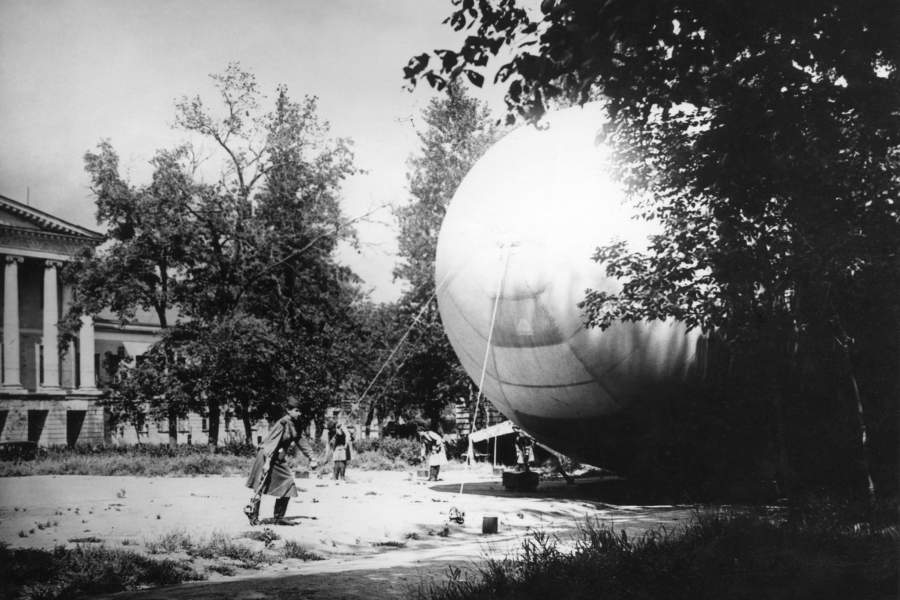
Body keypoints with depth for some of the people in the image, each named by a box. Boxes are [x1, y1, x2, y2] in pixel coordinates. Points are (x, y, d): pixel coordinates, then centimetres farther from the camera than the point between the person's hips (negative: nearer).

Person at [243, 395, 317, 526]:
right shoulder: (282, 424, -19)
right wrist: (267, 462, -28)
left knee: (288, 486, 3)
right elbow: (272, 442, -23)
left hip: (280, 459, 9)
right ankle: (252, 512, 7)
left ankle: (278, 518, 9)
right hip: (267, 456, -9)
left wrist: (311, 458, 14)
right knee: (261, 487, -6)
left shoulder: (295, 425, 6)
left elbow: (301, 442, 16)